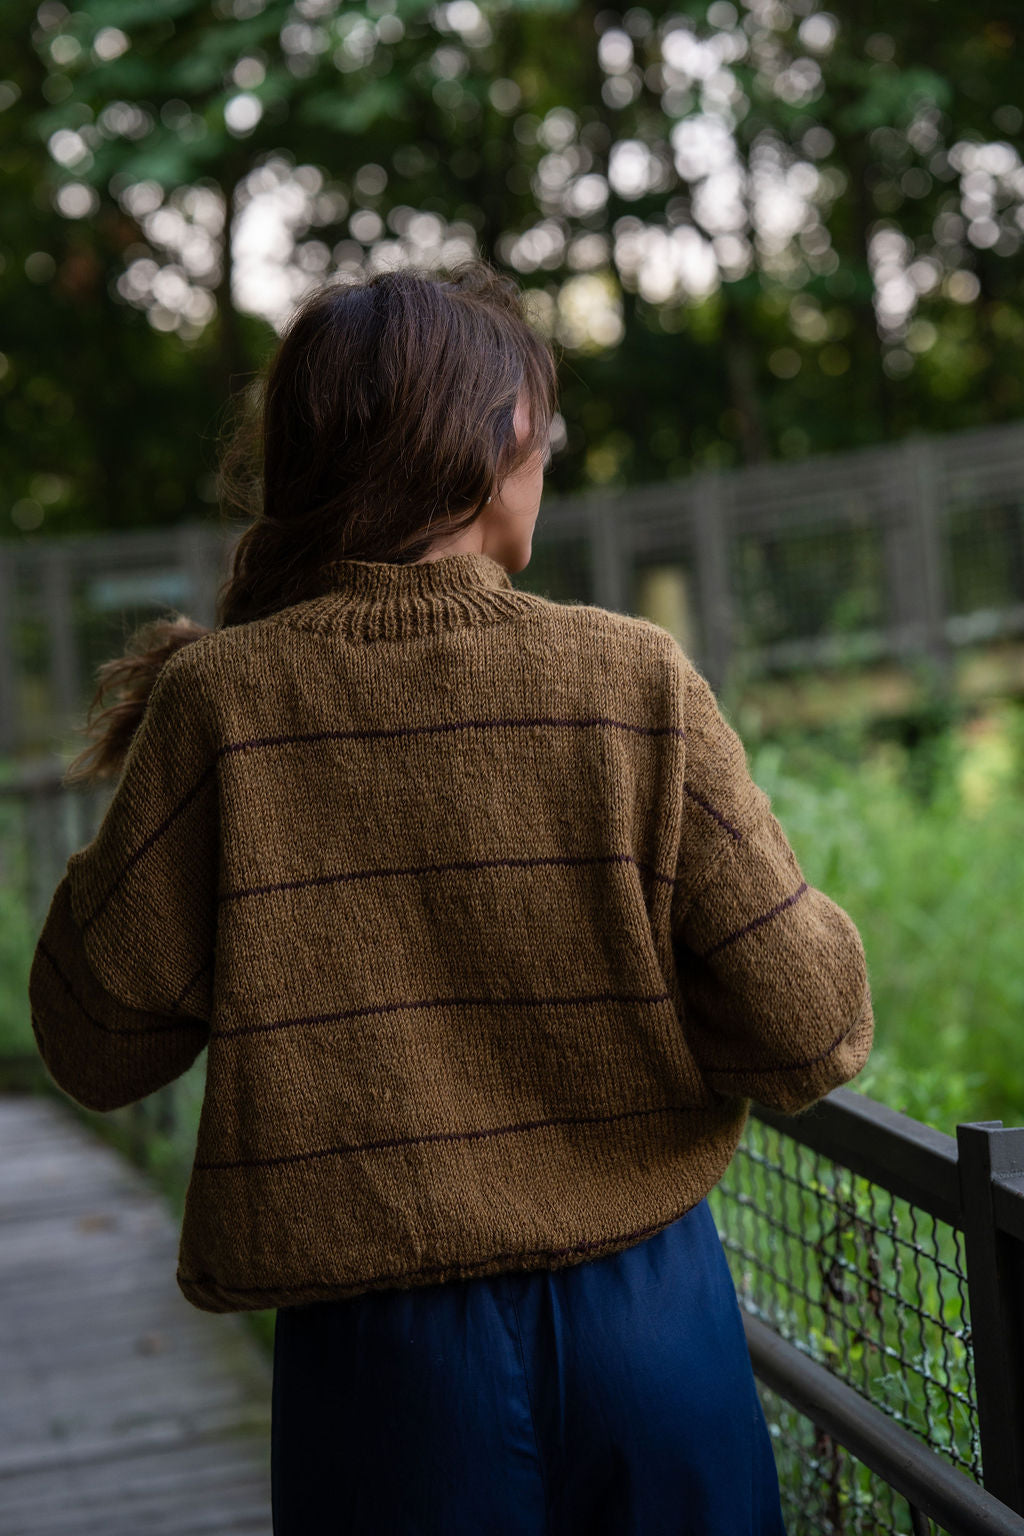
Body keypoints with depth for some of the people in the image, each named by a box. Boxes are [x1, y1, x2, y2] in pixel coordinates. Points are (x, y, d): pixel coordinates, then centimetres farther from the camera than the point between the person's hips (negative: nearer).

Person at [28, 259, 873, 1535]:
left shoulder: (219, 701, -10)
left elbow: (98, 1048, -2)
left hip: (382, 1348, 0)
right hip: (644, 1318, 0)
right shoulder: (635, 680, -10)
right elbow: (810, 1033, -10)